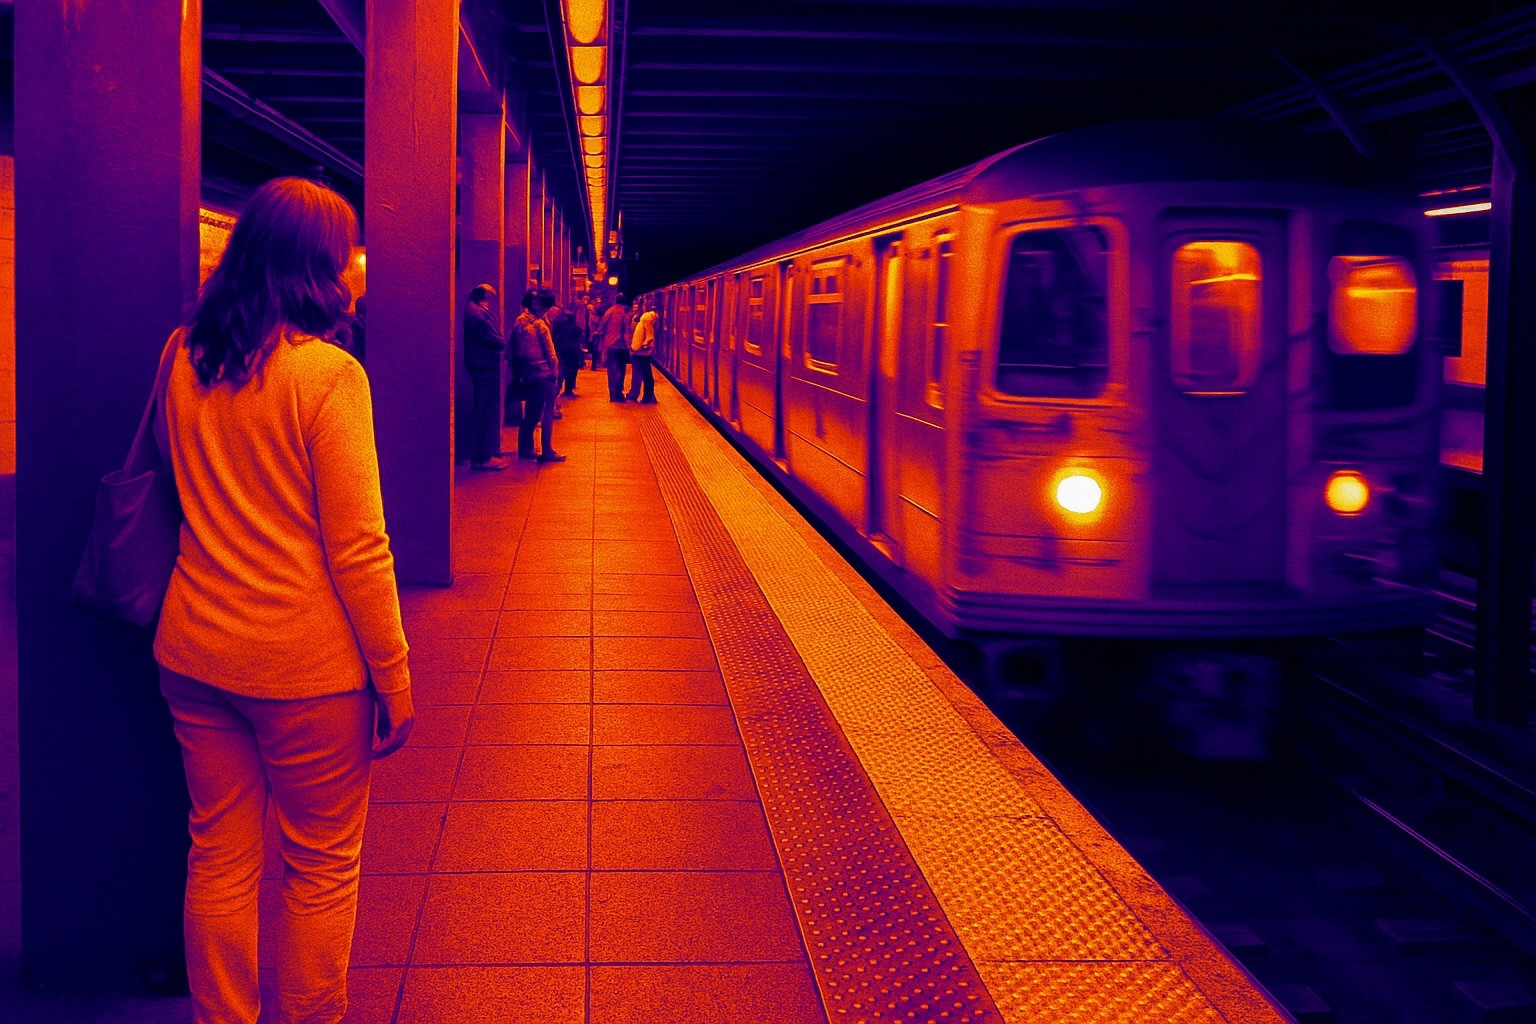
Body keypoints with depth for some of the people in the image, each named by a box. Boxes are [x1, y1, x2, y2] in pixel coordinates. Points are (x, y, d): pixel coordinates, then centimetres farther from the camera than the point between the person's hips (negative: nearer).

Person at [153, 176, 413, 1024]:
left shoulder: (183, 359, 2)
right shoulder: (327, 373, -15)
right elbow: (358, 547, -15)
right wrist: (393, 675, -8)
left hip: (195, 650, 6)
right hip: (306, 665, -6)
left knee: (218, 859, 16)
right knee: (321, 868, 11)